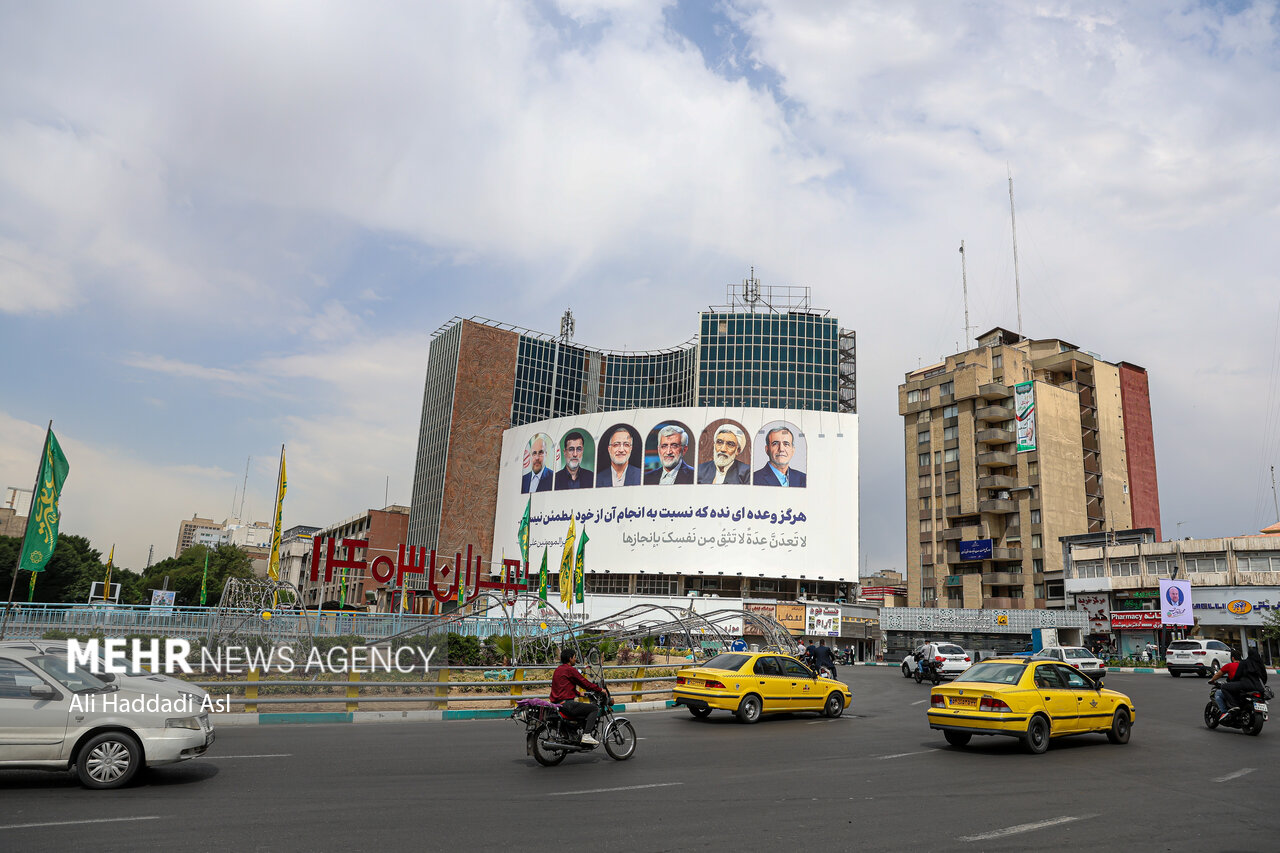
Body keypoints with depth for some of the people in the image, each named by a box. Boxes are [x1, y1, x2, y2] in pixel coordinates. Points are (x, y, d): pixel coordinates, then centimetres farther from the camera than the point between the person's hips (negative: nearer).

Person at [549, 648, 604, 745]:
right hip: (566, 703, -10)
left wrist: (578, 693, 38)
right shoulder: (570, 669, -10)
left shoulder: (558, 669, 19)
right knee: (594, 708, -7)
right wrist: (600, 690, 2)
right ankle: (586, 735, -15)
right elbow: (585, 683, -9)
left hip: (556, 704, 10)